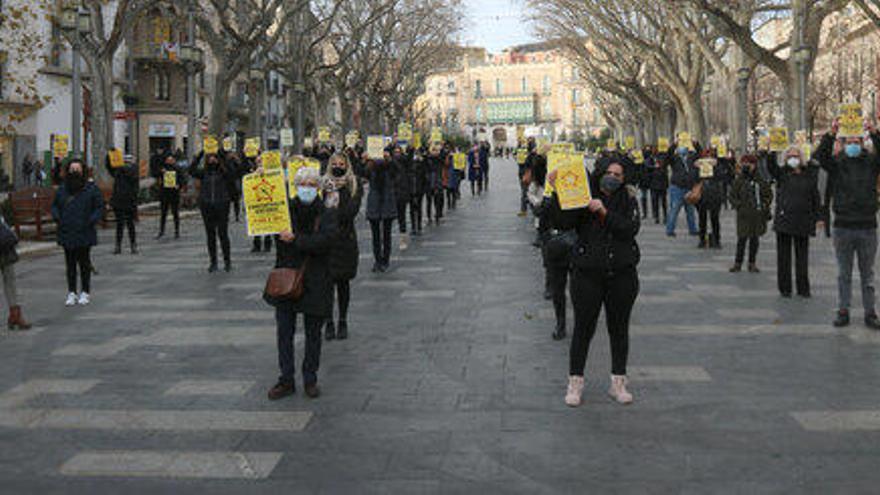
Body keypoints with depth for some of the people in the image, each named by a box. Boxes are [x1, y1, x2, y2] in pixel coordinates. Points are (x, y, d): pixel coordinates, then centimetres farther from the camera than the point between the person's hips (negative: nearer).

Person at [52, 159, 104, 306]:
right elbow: (55, 205, 18)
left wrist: (91, 221, -13)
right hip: (67, 234, 3)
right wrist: (57, 217, 0)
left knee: (84, 264, 4)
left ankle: (85, 293, 14)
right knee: (70, 264, 9)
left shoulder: (91, 189, -3)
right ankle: (71, 293, 16)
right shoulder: (62, 189, 7)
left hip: (84, 234, -3)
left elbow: (99, 207, -1)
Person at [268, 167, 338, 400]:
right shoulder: (285, 210, 4)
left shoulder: (326, 214, -3)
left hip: (315, 281, -2)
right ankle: (286, 380, 11)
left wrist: (296, 239, -20)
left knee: (313, 333, 8)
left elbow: (325, 241, -17)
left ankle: (310, 380, 19)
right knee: (284, 330, 2)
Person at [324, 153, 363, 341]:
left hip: (345, 239, 0)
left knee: (343, 282, 7)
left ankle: (342, 322, 18)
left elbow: (352, 211, -9)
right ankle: (329, 322, 10)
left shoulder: (354, 187, 4)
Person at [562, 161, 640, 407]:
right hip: (588, 274, -2)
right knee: (583, 328, 3)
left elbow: (631, 229, -12)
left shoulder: (628, 201, 4)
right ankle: (575, 382, 15)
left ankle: (618, 383, 23)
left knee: (619, 329, 10)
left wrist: (605, 213, -22)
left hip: (622, 275, 2)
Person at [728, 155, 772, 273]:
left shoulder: (761, 181, 5)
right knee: (742, 239, -3)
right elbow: (732, 195, 5)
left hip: (758, 214, 2)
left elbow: (769, 194, 13)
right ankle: (737, 263, 7)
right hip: (743, 215, -2)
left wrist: (765, 205, -1)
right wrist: (738, 205, -8)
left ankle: (752, 263, 16)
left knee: (755, 239, 7)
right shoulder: (739, 181, 1)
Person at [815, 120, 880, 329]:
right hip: (843, 227, 0)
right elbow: (821, 156, -16)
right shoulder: (836, 163, 1)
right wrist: (831, 135, -29)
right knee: (844, 274, 9)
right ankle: (843, 311, 15)